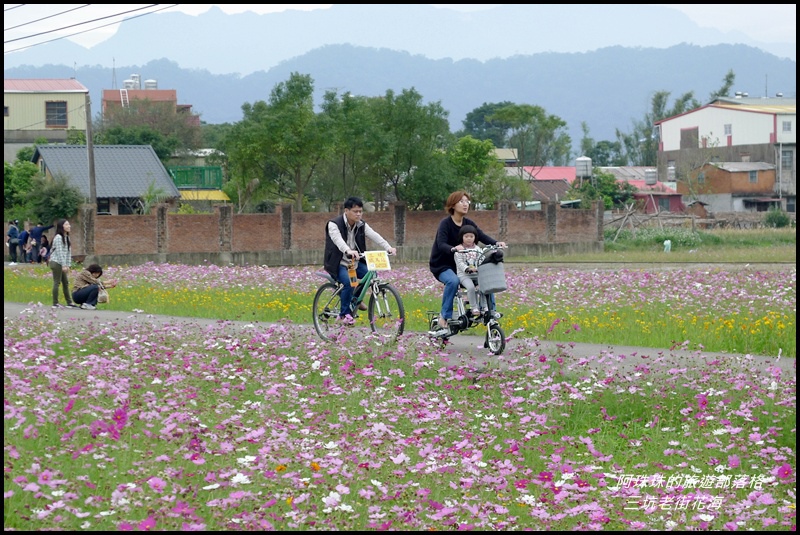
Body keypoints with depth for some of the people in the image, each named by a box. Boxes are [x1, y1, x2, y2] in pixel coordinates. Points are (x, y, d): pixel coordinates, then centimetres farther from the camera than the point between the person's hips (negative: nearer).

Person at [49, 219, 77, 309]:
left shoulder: (66, 237, 14)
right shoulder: (58, 238, -13)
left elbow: (68, 252, 15)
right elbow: (59, 252, -17)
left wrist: (68, 265, 10)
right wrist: (64, 265, -18)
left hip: (62, 264, 9)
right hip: (56, 263, -9)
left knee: (66, 283, 9)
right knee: (57, 282, -5)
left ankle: (69, 302, 13)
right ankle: (55, 303, -2)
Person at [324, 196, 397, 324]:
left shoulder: (361, 226, 3)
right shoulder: (334, 224, -15)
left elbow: (375, 236, -12)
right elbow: (338, 240, -34)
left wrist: (388, 248, -30)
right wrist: (349, 251, -55)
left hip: (355, 262, 6)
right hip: (338, 264, -6)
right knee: (348, 281, -31)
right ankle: (344, 313, -13)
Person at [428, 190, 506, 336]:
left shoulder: (468, 223, 3)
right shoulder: (445, 223, -15)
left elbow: (482, 236, -9)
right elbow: (441, 245, -29)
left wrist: (496, 243, -29)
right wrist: (453, 248, -50)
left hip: (459, 264, 6)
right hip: (441, 265, -6)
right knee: (453, 281, -36)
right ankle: (445, 318, -29)